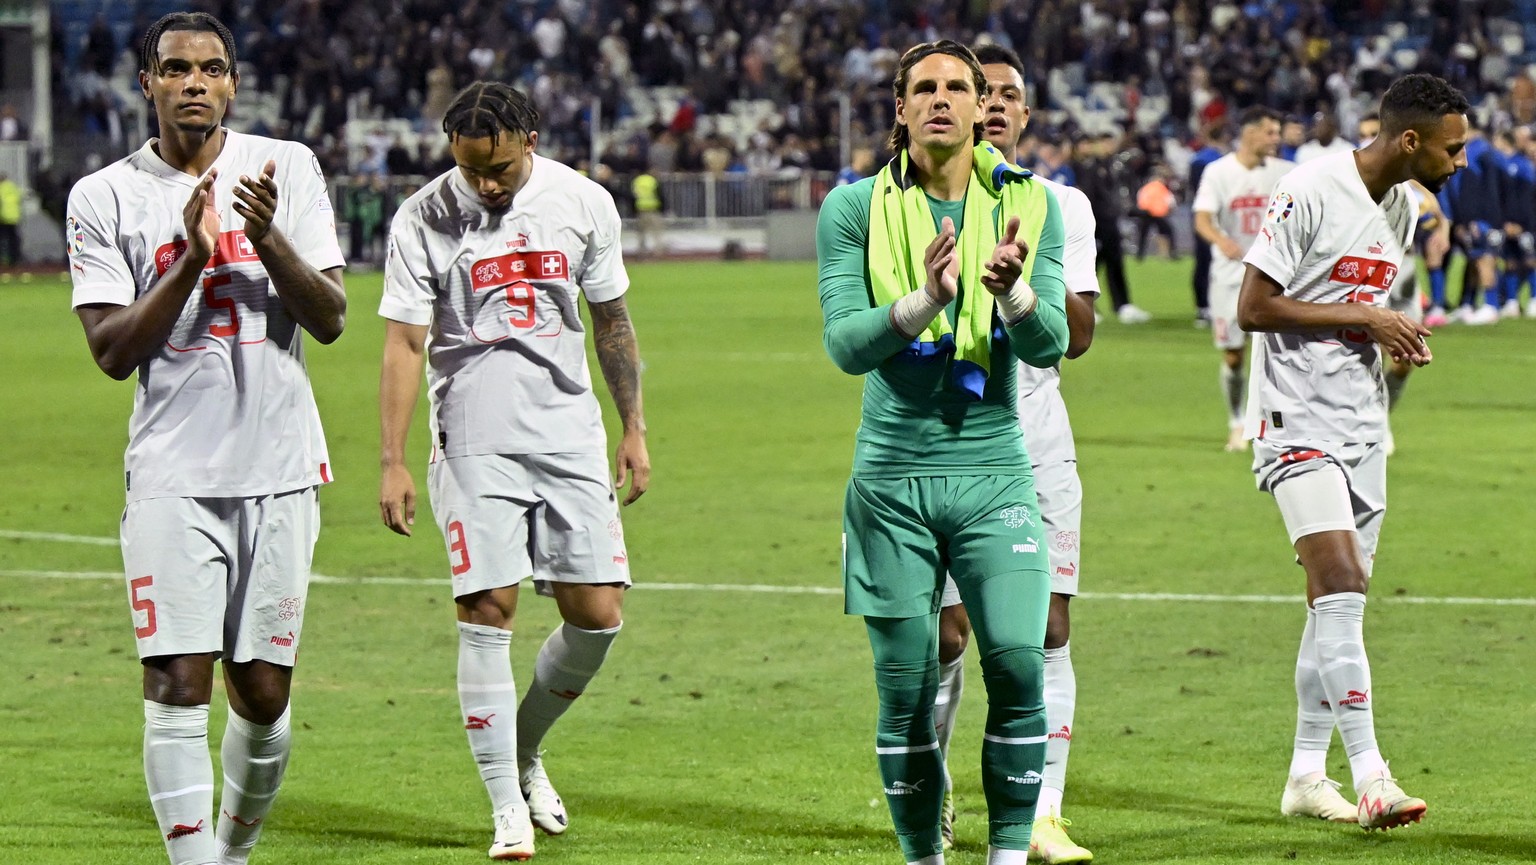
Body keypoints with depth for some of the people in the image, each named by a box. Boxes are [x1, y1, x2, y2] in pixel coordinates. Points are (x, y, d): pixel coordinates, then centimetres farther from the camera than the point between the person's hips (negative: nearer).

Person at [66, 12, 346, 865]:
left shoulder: (287, 168, 6)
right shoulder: (104, 197, 3)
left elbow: (331, 318, 1)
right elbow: (112, 352, -4)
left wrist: (268, 238, -16)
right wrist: (191, 258, -16)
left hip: (279, 466, 1)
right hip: (172, 472, -1)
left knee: (263, 693, 5)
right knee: (177, 682, -12)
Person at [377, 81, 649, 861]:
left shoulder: (584, 204, 3)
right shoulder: (423, 219, -5)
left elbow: (612, 320, 14)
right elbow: (403, 343, -5)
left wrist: (634, 429, 14)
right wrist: (393, 462, -11)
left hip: (570, 432, 3)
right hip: (474, 439, -3)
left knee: (598, 614, -1)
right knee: (487, 614, -9)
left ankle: (526, 745, 25)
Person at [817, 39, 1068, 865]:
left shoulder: (1029, 204, 4)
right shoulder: (855, 208, 1)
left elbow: (1050, 345, -3)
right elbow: (844, 344, -8)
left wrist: (1013, 292, -25)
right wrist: (925, 299, -25)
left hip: (994, 473, 0)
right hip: (893, 479, 0)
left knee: (1017, 667, -13)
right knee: (906, 688, 1)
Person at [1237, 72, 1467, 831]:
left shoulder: (1401, 207, 11)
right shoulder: (1310, 192, -15)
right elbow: (1254, 308, -16)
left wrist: (1399, 339, 2)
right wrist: (1365, 319, -16)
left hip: (1361, 424, 8)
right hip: (1298, 420, -8)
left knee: (1339, 601, 9)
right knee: (1341, 587, -18)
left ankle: (1306, 775, 17)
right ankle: (1370, 777, -22)